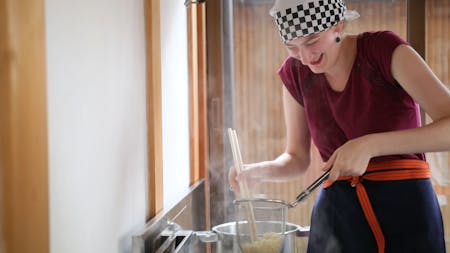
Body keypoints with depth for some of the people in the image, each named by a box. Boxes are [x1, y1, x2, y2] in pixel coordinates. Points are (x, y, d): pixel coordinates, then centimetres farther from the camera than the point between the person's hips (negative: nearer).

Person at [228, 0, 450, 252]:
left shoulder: (385, 49, -11)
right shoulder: (295, 73, 1)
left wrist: (369, 145, -29)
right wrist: (262, 170, -11)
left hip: (406, 206, -3)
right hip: (335, 210, 4)